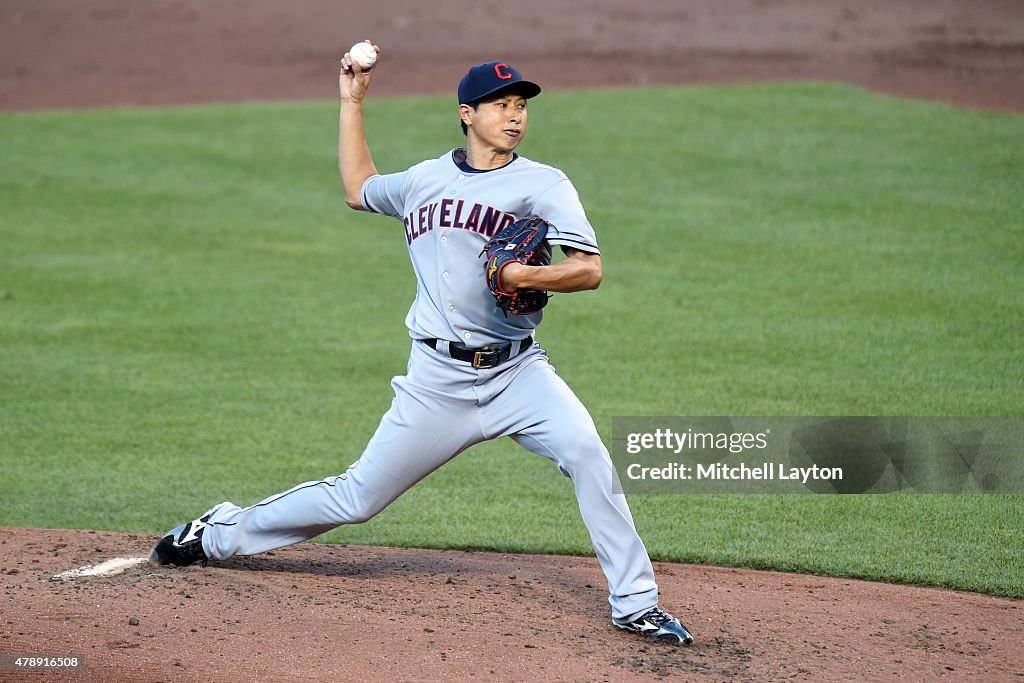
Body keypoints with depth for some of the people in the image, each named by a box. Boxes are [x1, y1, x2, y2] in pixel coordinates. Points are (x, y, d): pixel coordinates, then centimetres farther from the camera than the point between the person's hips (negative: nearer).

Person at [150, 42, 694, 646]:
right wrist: (352, 102, 28)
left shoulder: (543, 184, 0)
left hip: (517, 372, -1)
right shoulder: (424, 180, 11)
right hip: (439, 380, 1)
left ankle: (635, 604, -18)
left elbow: (589, 270, -8)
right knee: (358, 498, 5)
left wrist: (530, 277, -26)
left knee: (587, 453, -26)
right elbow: (358, 189, 31)